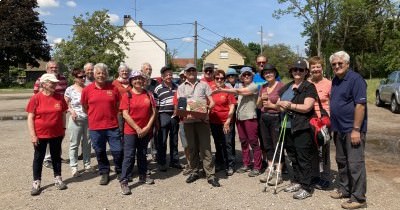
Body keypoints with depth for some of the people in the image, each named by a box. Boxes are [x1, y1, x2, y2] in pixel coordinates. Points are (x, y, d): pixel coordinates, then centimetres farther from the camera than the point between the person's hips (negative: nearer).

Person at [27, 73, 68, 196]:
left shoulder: (59, 98, -1)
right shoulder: (36, 98, -10)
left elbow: (63, 114, 9)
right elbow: (30, 118, -9)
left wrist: (63, 128, 8)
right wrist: (33, 135, -12)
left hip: (57, 134, 3)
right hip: (40, 134, -2)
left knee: (56, 156, 14)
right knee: (38, 158, 9)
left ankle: (58, 178, 27)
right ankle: (36, 182, 20)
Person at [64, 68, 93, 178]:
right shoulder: (70, 89, -4)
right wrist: (71, 110, -13)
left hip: (88, 119, 3)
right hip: (76, 120, -3)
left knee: (87, 143, 12)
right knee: (74, 144, 4)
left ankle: (87, 164, 25)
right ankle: (74, 167, 13)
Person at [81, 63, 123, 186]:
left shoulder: (113, 88, -2)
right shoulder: (87, 90, -1)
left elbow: (118, 105, 9)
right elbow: (84, 107, 11)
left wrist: (112, 116, 8)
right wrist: (94, 116, 13)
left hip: (112, 126, -1)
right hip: (95, 127, 1)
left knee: (117, 151, 3)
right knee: (100, 152, 13)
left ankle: (120, 172, 26)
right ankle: (104, 173, 31)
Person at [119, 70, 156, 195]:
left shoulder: (148, 95, 4)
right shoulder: (127, 96, -5)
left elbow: (153, 112, 3)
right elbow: (125, 115, -10)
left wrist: (148, 127, -7)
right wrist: (137, 128, -13)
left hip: (145, 131, 4)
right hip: (130, 131, -3)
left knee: (142, 154, 16)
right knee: (129, 156, -3)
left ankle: (143, 176, 30)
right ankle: (124, 181, 4)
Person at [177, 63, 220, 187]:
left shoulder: (204, 85, 11)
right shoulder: (181, 87, 14)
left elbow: (211, 102, 8)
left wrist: (207, 108, -13)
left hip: (202, 119, -1)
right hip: (188, 120, 2)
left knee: (205, 148, -3)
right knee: (192, 148, 9)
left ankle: (210, 175, 0)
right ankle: (194, 172, 21)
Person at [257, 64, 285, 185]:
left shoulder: (280, 86, -9)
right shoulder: (263, 87, 12)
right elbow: (258, 106, 17)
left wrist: (272, 105, -14)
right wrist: (261, 98, -1)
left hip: (276, 118, -7)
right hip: (264, 118, 7)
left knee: (277, 146, -1)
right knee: (267, 145, 12)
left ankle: (278, 173, 7)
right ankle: (270, 170, 23)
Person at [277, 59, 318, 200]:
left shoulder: (309, 87, -5)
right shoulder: (286, 87, 17)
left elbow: (307, 107, -16)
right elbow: (278, 103, 18)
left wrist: (290, 105, -13)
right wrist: (281, 105, -4)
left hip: (302, 128, -7)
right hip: (288, 127, 7)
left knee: (303, 159, -1)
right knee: (293, 156, 16)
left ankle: (306, 187, 7)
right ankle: (296, 181, 29)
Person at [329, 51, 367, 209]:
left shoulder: (355, 79, -13)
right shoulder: (335, 80, 12)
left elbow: (360, 105, -19)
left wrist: (356, 129, -22)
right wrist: (332, 125, 15)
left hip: (352, 130, -8)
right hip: (339, 129, 8)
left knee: (355, 164, -3)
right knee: (341, 161, 17)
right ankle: (344, 189, 31)